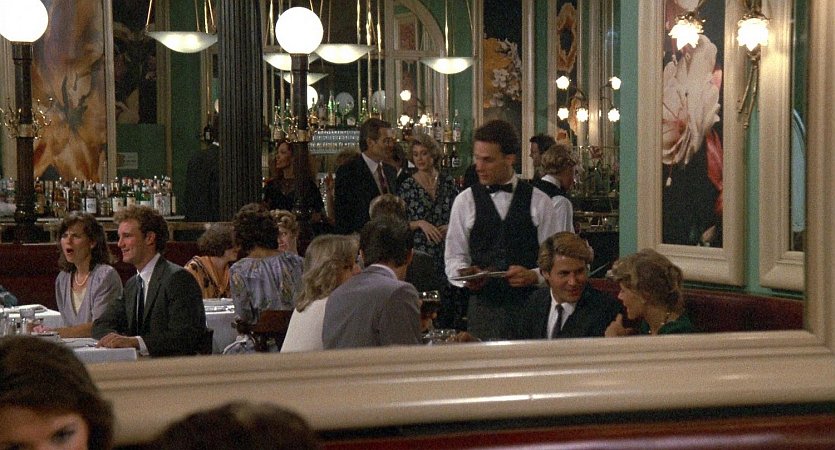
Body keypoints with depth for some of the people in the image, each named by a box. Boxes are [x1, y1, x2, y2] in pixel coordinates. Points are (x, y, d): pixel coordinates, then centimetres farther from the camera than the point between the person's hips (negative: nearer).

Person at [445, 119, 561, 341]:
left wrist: (533, 276, -14)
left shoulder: (539, 202, 6)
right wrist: (467, 275, -12)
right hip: (483, 304, 0)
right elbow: (454, 256, 9)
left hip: (531, 306, 0)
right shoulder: (465, 201, 8)